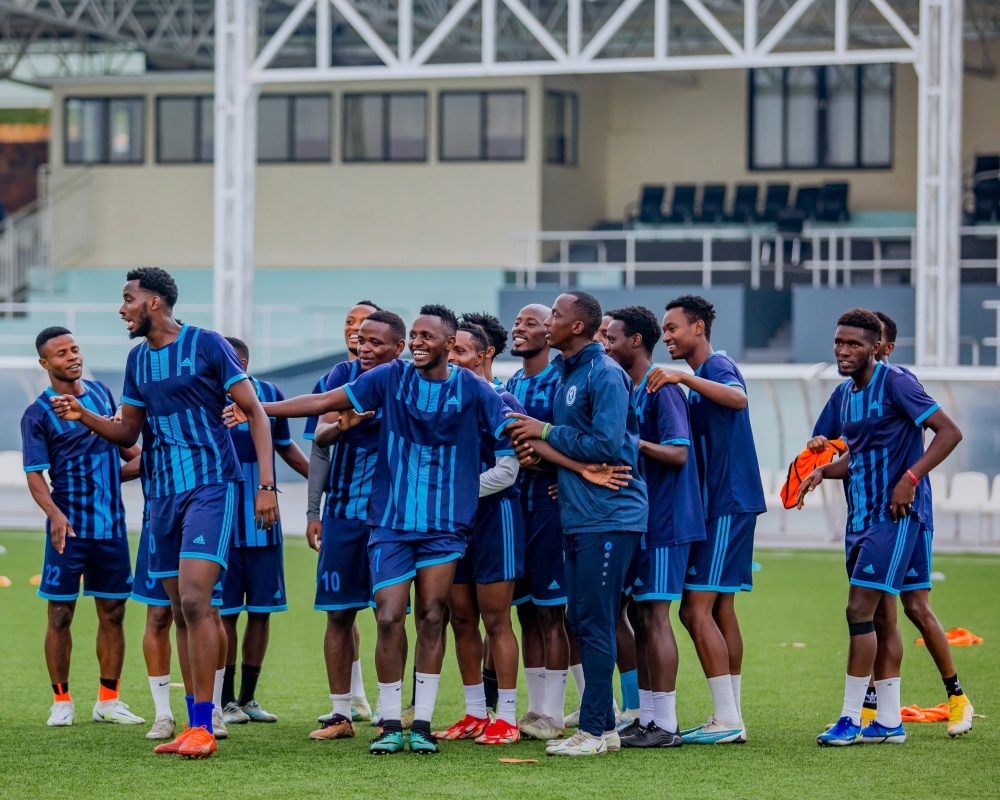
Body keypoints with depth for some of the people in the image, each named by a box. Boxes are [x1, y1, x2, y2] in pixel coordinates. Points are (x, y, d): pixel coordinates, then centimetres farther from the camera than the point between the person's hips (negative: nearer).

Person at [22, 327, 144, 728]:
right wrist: (54, 514, -26)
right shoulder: (38, 414, -6)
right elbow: (34, 474, -11)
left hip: (111, 526, 4)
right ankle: (61, 700, 8)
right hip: (69, 529, -4)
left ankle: (108, 700, 13)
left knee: (112, 613, 5)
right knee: (60, 615, -1)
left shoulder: (100, 392, 10)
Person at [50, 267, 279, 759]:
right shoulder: (138, 360, 13)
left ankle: (203, 727, -15)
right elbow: (127, 433, 20)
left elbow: (255, 412, -5)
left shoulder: (207, 346, -7)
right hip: (164, 491, 7)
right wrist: (83, 417, 1)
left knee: (194, 599, -17)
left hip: (211, 486, -7)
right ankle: (194, 726, 12)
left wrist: (266, 484, -12)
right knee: (180, 610, 7)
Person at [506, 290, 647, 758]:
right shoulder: (566, 373, 17)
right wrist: (543, 447, -1)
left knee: (595, 623, -8)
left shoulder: (605, 375, -12)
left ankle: (593, 730, -5)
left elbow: (606, 444, -20)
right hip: (578, 517, 10)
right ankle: (604, 726, 16)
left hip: (608, 517, -10)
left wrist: (548, 435, -10)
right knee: (581, 620, 10)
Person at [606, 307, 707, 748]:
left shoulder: (662, 389, -12)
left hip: (664, 523, -9)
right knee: (641, 616, 10)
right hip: (638, 520, 9)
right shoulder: (627, 390, 16)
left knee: (654, 614, -8)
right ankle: (646, 719, 16)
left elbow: (678, 453, -19)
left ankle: (665, 724, -6)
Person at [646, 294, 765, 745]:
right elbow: (695, 444, 27)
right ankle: (730, 718, 14)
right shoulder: (701, 377, 20)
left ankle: (727, 718, -11)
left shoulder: (718, 366, -10)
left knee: (697, 610, -11)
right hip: (720, 504, 10)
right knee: (720, 611, 11)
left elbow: (738, 398, -34)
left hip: (727, 504, -10)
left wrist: (682, 377, -38)